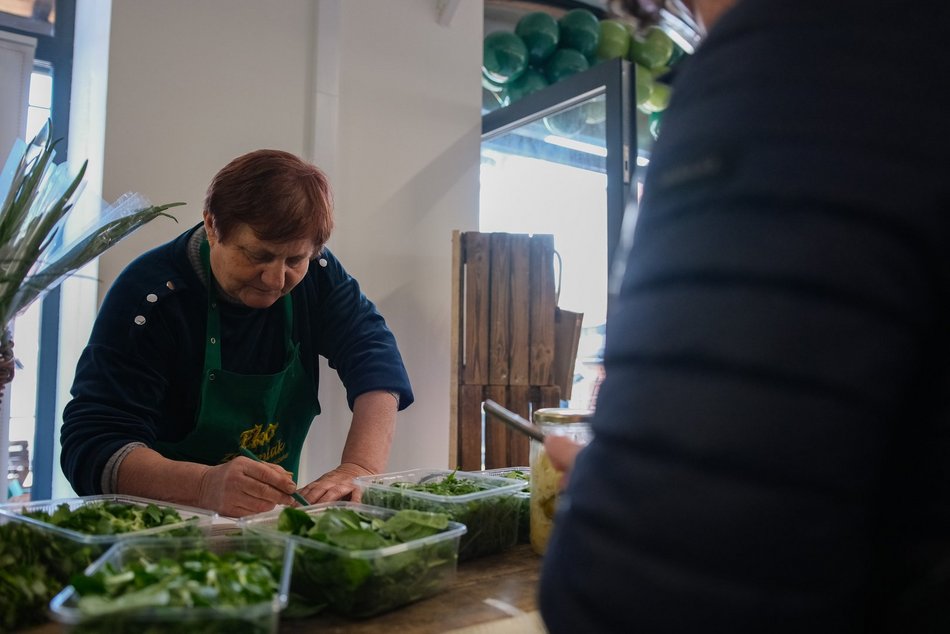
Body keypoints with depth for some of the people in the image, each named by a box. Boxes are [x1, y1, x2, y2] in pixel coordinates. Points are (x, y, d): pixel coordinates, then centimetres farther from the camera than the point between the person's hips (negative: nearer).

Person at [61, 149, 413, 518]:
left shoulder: (317, 275, -4)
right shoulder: (149, 294, -18)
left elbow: (375, 359, -13)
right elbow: (91, 445, -23)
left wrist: (359, 468, -31)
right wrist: (206, 486, -42)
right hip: (163, 525, -2)